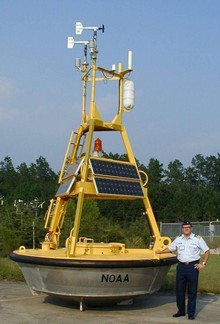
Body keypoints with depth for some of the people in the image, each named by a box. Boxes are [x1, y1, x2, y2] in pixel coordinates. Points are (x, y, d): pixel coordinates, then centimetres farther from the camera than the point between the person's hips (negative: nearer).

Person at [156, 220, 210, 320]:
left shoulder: (198, 239, -2)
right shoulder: (178, 239, 8)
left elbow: (207, 251, 1)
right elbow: (170, 248, 21)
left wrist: (203, 263, -5)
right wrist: (160, 252, 24)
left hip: (193, 266, -3)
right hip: (181, 266, 4)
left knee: (192, 291, 1)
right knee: (179, 290, 8)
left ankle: (191, 313, 9)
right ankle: (181, 311, 22)